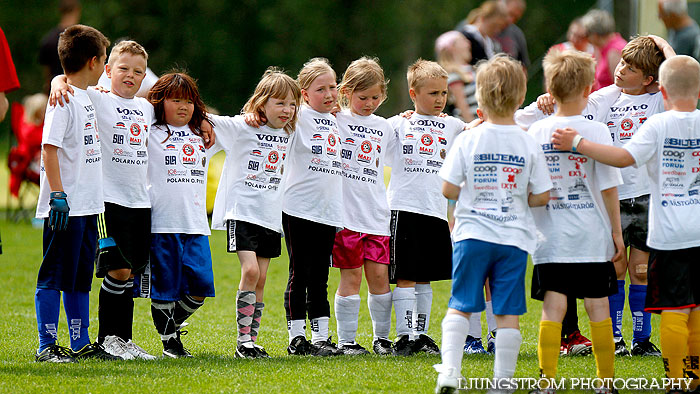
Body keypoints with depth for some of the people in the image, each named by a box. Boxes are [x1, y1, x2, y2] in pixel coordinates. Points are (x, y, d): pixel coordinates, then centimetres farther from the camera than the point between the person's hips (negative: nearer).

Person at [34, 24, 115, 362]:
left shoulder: (86, 98, 15)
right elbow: (50, 148, -18)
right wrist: (57, 194, -23)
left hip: (87, 205, 9)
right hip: (64, 207, -9)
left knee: (80, 277, 14)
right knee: (53, 277, -3)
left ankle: (81, 343, 20)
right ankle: (47, 345, -1)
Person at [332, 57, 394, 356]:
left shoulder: (383, 127, 14)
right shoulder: (334, 120, 0)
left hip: (376, 215, 4)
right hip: (346, 214, -4)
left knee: (379, 275, 3)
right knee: (351, 277, -2)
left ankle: (382, 337, 14)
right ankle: (346, 340, 5)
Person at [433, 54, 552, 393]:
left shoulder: (467, 140, -5)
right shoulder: (529, 145, -4)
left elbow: (448, 189, -5)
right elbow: (541, 196, -2)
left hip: (472, 235, 0)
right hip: (514, 238, 0)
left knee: (460, 307, 8)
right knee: (507, 313, 4)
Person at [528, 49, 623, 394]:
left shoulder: (536, 132, -1)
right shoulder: (596, 131, -7)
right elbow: (609, 187, -6)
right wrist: (616, 231, 3)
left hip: (551, 237, 1)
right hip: (592, 237, -1)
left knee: (552, 309, 0)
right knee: (598, 309, 8)